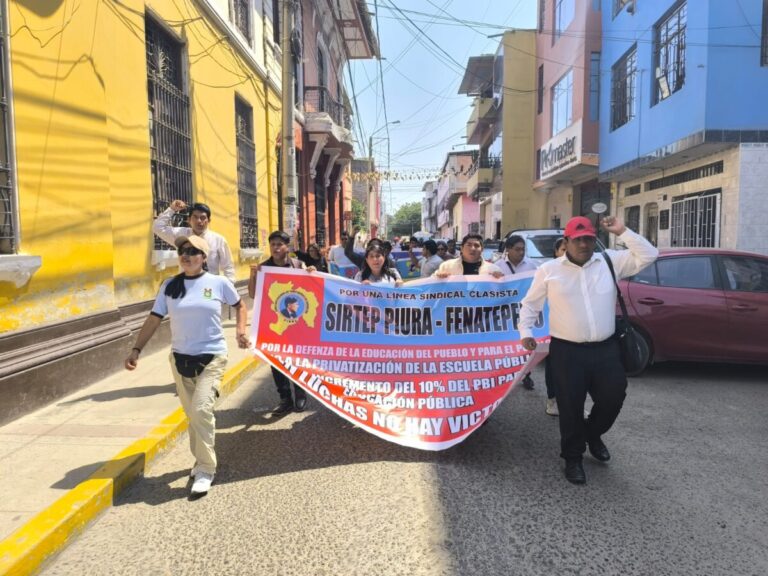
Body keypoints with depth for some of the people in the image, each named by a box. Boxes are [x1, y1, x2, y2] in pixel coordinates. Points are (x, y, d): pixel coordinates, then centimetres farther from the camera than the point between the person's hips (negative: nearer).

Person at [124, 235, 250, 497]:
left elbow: (239, 305, 12)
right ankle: (202, 460, 32)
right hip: (180, 358, 4)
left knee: (201, 409, -16)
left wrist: (242, 330, -3)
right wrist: (136, 350, -5)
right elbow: (154, 319, 2)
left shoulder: (219, 283, -5)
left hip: (212, 357, -3)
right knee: (192, 414, 12)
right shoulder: (170, 286, 1)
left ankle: (205, 469, -1)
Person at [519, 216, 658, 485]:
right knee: (571, 406, 2)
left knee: (613, 398, 7)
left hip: (606, 348, 3)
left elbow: (648, 255, 0)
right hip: (567, 351, -2)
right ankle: (573, 458, 23)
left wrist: (623, 232, -6)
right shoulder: (549, 270, 1)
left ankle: (593, 434, 39)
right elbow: (530, 304, 8)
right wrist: (526, 331, -4)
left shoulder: (610, 261, 5)